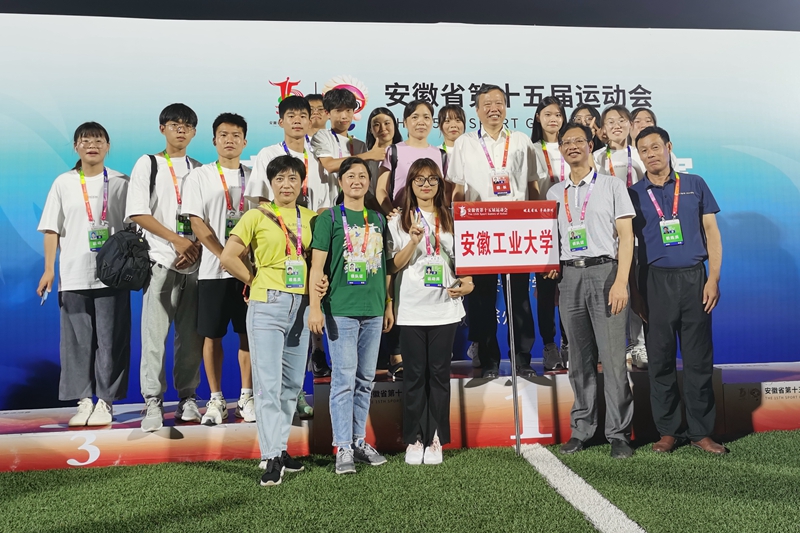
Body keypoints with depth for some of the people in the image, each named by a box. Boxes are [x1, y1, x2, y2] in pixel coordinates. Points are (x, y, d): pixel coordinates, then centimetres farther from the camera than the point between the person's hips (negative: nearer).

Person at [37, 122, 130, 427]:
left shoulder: (120, 183, 5)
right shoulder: (63, 183, 8)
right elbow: (52, 229, 7)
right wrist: (49, 270, 1)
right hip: (73, 276, 2)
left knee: (111, 340, -1)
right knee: (77, 340, 3)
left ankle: (105, 401, 9)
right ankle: (83, 401, 13)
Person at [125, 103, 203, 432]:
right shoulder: (148, 164, 6)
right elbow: (138, 213, -2)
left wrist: (197, 246, -6)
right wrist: (177, 240, -9)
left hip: (195, 260, 3)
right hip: (161, 260, -2)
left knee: (191, 334, 4)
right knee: (154, 333, -5)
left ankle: (188, 398, 14)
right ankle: (153, 402, 1)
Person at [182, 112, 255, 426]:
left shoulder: (254, 176, 10)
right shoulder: (199, 177, 4)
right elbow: (197, 224, -4)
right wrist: (226, 257, -13)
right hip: (214, 269, -1)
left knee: (248, 333, 5)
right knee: (212, 335, 3)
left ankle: (246, 397, 17)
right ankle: (216, 399, 16)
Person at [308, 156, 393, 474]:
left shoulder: (378, 220, 14)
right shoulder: (329, 219, 0)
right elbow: (317, 265, -5)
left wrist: (388, 305, 15)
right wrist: (315, 307, -12)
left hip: (373, 311, 5)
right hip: (341, 310, -5)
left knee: (365, 379, 11)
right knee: (344, 378, -4)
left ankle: (360, 441, 22)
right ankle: (343, 448, 5)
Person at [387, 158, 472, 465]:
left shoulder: (452, 220, 11)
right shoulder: (399, 222, 6)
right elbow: (394, 266, -1)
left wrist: (467, 284, -4)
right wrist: (414, 241, -15)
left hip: (445, 308, 1)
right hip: (411, 310, -1)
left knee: (439, 373, 4)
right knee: (415, 374, 3)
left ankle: (435, 439, 13)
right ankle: (414, 439, 13)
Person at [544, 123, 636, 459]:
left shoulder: (611, 185, 5)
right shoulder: (555, 193, 16)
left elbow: (626, 236, -1)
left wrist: (621, 282, -11)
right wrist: (550, 270, 5)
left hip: (604, 270, -3)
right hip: (569, 275, 3)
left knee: (613, 356, -5)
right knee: (579, 358, 8)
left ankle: (619, 434, 5)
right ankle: (581, 429, 16)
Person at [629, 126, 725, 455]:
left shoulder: (694, 185, 9)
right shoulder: (633, 194, 7)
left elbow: (711, 232, 7)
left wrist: (713, 278, -2)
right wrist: (633, 290, 1)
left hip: (694, 277, 0)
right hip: (655, 281, 0)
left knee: (699, 357, 3)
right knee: (660, 359, 4)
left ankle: (701, 431, 14)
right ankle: (668, 431, 15)